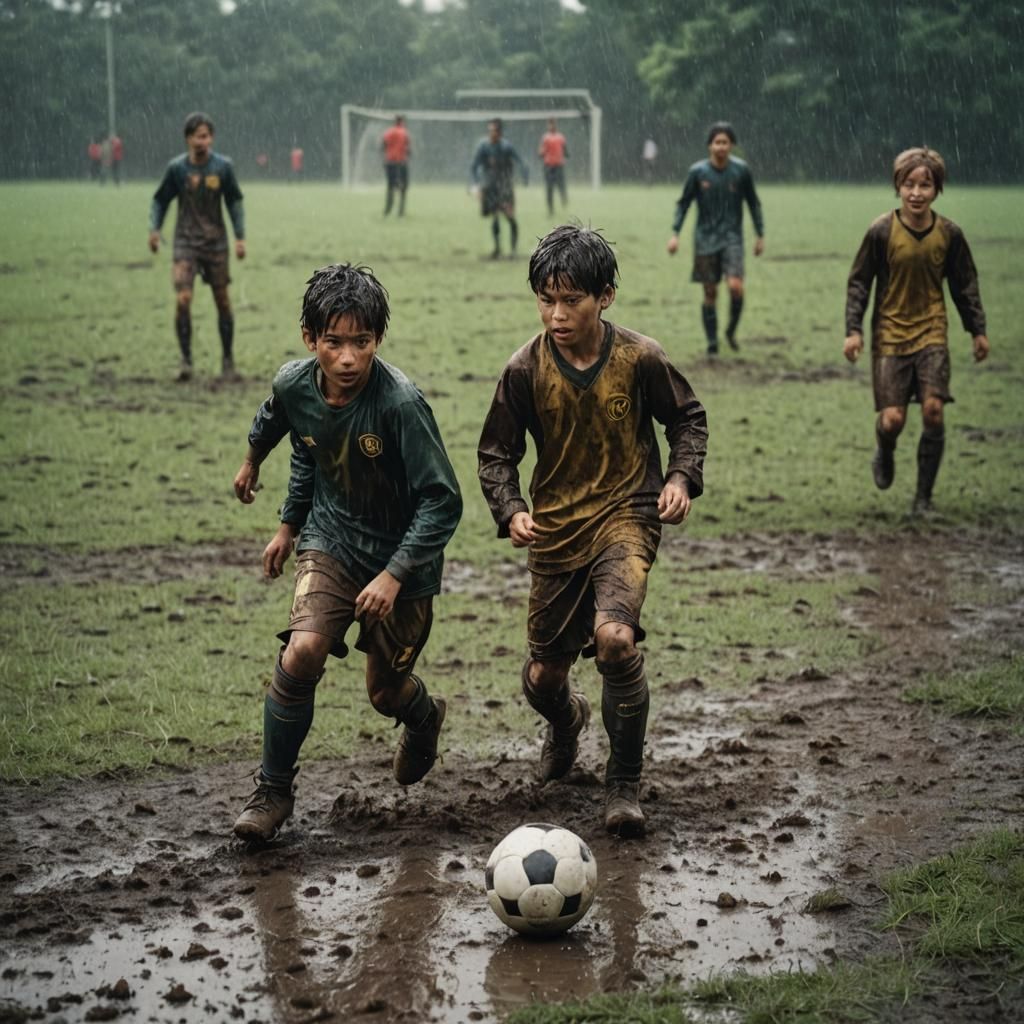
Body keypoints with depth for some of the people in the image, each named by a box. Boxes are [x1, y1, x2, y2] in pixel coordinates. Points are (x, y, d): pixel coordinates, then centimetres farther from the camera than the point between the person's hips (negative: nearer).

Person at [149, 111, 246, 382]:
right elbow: (160, 200, 6)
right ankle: (186, 360, -5)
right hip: (185, 242, -1)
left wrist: (240, 237, 0)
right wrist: (154, 229, -7)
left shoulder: (223, 166, -4)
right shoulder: (176, 167, -5)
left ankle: (227, 360, 20)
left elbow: (234, 202, 5)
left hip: (216, 243, 1)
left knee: (223, 301, 5)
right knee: (183, 300, -15)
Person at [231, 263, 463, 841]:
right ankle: (273, 792, -2)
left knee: (386, 692, 9)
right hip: (331, 540, 3)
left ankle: (425, 717, 48)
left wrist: (394, 575, -29)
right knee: (301, 654, -20)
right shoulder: (295, 386, -14)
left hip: (403, 559, -2)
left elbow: (442, 501, -23)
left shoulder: (401, 402, -29)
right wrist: (289, 525, 24)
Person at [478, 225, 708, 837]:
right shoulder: (526, 369, -8)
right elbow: (496, 453, 3)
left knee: (614, 637, -28)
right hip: (556, 529, 3)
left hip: (626, 516, -2)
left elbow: (688, 419, 7)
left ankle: (625, 783, -8)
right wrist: (511, 511, -14)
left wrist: (683, 476, -9)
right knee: (543, 677, 8)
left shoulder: (640, 359, -10)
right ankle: (567, 720, 50)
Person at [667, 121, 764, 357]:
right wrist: (675, 234, -2)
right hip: (705, 240, 0)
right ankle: (712, 344, 14)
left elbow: (753, 203, 8)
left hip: (732, 238, 0)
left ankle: (732, 330, 8)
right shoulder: (698, 171, -4)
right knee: (710, 293, 2)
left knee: (736, 287, -17)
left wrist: (760, 235, 9)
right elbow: (684, 203, 5)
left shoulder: (741, 170, -3)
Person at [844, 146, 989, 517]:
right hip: (890, 334, -1)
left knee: (933, 410, -12)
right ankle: (884, 454, 31)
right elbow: (859, 281, -2)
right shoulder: (882, 231, -10)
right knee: (892, 418, -8)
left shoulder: (949, 233, -3)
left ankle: (924, 496, 2)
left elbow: (965, 284, 10)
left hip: (931, 333, 1)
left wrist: (977, 330, 13)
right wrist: (853, 330, -7)